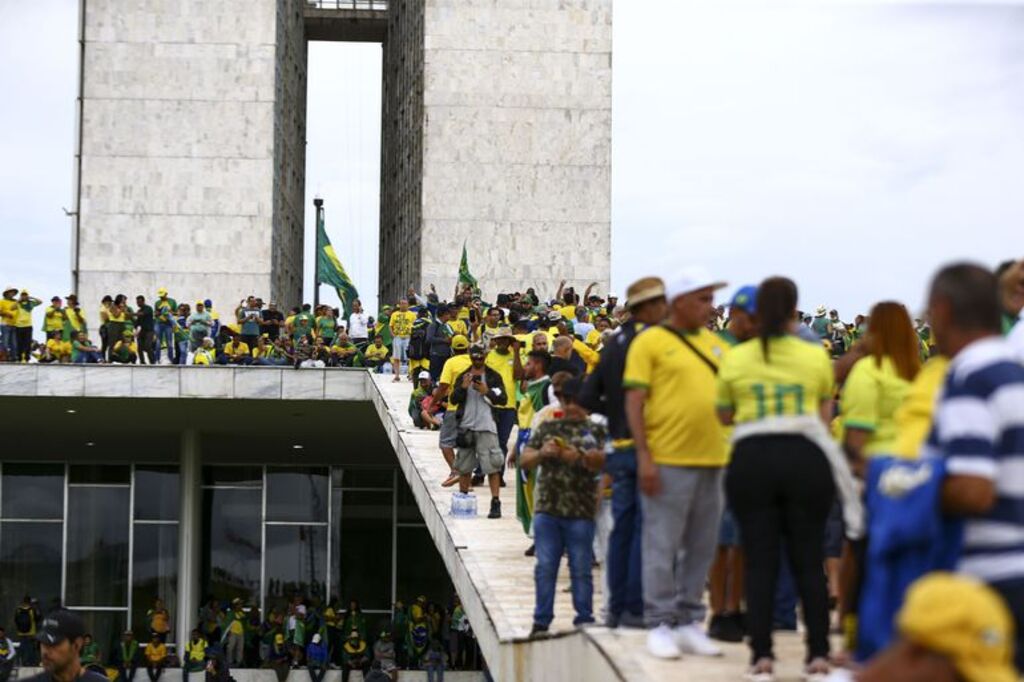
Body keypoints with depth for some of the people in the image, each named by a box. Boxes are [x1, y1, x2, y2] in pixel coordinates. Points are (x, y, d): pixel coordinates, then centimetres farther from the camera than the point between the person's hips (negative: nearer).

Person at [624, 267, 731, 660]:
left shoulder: (714, 344, 15)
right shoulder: (650, 342, -2)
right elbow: (634, 402, -6)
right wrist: (644, 456, -13)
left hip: (712, 460, 6)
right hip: (668, 461, -6)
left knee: (702, 547, 10)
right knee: (662, 547, -1)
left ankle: (689, 624, 19)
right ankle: (660, 626, 7)